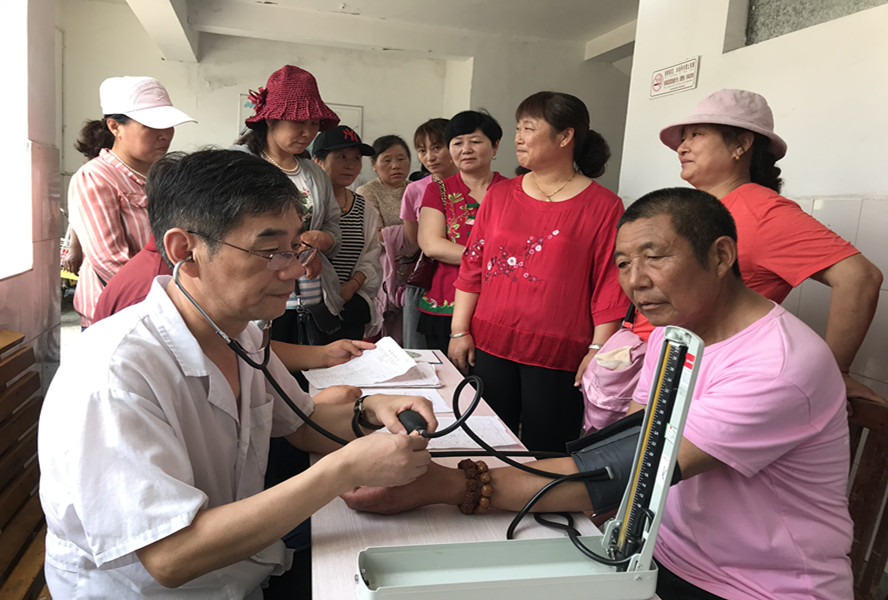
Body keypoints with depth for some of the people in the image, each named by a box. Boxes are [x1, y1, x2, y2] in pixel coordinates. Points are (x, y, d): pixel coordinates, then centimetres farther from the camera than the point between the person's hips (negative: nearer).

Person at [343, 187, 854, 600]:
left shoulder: (781, 363, -25)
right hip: (665, 554, 6)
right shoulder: (674, 328, 3)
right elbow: (629, 444, 2)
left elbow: (632, 472, -33)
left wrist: (453, 485, -36)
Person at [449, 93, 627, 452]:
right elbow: (472, 267, 8)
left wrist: (598, 350, -9)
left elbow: (610, 286, -5)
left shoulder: (603, 206, -3)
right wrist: (459, 331, 5)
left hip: (558, 358, -3)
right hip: (489, 345, 4)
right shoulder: (499, 196, 9)